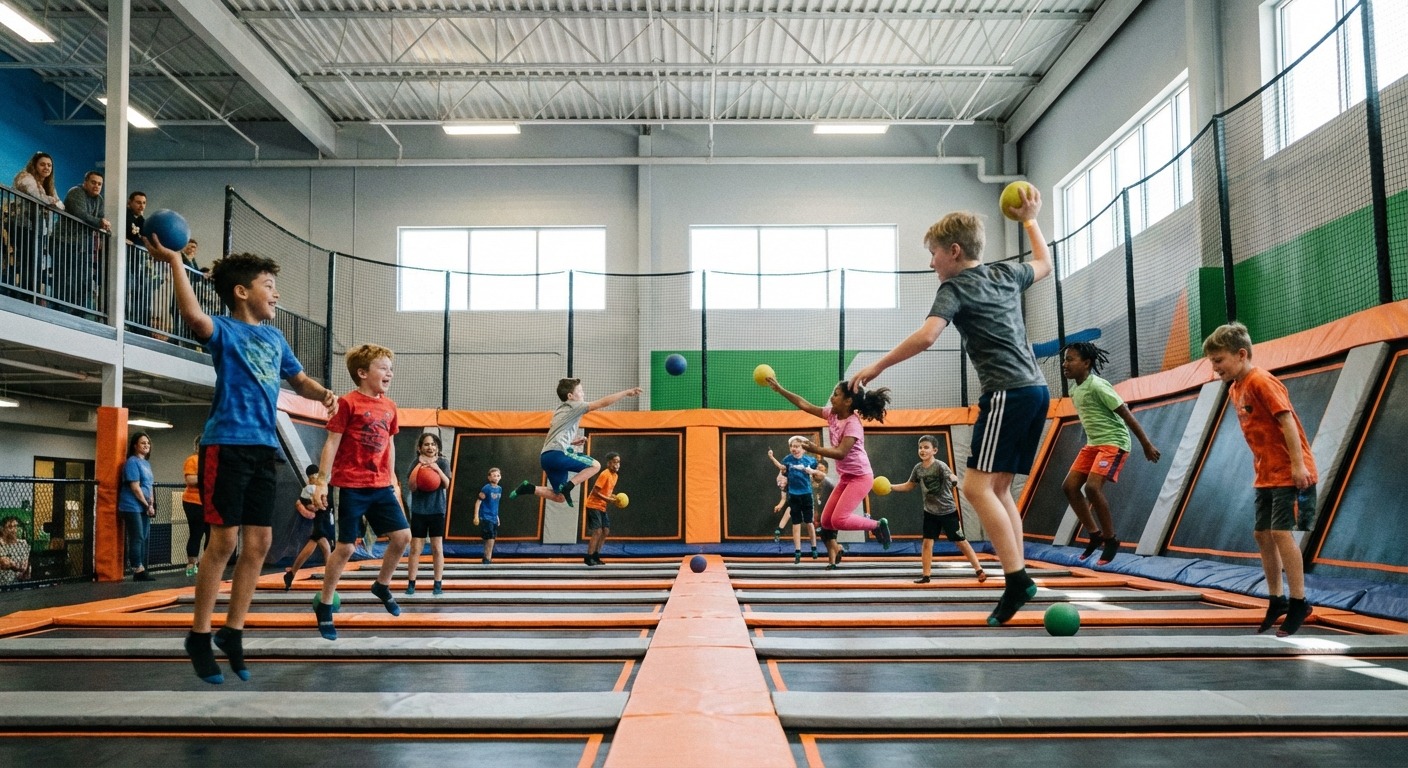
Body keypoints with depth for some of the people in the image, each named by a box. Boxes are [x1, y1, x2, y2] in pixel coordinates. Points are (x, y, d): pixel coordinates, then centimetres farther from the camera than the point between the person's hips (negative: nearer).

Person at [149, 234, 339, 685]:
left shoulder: (274, 337, 17)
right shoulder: (225, 330, -4)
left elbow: (299, 379, 28)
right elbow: (194, 316, -27)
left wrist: (322, 393, 7)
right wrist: (175, 263, -24)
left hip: (264, 447, 7)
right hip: (227, 444, -7)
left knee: (259, 543, 5)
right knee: (224, 540, -6)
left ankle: (233, 632, 17)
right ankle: (199, 636, 7)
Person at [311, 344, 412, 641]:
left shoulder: (389, 407, 9)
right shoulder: (348, 403, -8)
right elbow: (331, 443, -9)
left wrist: (392, 480, 18)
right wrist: (322, 481, -13)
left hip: (381, 486, 6)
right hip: (352, 486, -6)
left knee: (403, 535, -1)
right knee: (345, 547, -1)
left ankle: (382, 585, 24)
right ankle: (324, 606, 16)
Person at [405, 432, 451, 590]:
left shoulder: (442, 463, 1)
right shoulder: (416, 463, 1)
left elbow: (447, 484, -10)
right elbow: (411, 487, -8)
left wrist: (437, 469, -24)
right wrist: (419, 468, -20)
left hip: (437, 510, 0)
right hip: (419, 510, 0)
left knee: (437, 548, 2)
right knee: (415, 548, 2)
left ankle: (438, 585, 6)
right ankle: (411, 584, 8)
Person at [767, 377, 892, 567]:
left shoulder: (853, 424, -22)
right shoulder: (832, 414, 2)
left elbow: (841, 453, -31)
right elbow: (805, 405, 5)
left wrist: (815, 449, -40)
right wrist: (779, 389, 3)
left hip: (860, 477, -9)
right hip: (846, 477, 9)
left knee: (839, 520, -19)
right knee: (826, 520, 5)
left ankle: (878, 525, 1)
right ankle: (833, 558, 18)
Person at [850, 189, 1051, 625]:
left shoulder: (955, 288, -5)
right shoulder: (1006, 275, 17)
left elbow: (925, 337, -20)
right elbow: (1044, 264, 39)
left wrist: (876, 367, -14)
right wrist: (1029, 220, 47)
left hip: (1007, 392, -9)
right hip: (1036, 389, 9)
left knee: (977, 485, -12)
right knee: (999, 487, 11)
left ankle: (1017, 578, -19)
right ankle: (1019, 580, 8)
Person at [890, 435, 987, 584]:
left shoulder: (940, 466, -18)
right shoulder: (918, 468, -3)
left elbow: (953, 478, -32)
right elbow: (909, 486, 11)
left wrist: (953, 479, -56)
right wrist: (890, 487, 1)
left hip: (948, 511, -4)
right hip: (930, 512, 4)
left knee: (960, 541, 1)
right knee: (927, 542, 0)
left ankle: (979, 570, 10)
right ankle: (925, 575, 8)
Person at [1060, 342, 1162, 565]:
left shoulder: (1097, 386, -18)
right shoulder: (1074, 391, 8)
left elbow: (1126, 414, -16)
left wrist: (1146, 444, -14)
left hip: (1113, 442, -9)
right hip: (1092, 443, 9)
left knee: (1092, 487, -22)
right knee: (1070, 486, 1)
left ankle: (1111, 540, -6)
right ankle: (1095, 534, 12)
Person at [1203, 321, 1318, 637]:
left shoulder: (1261, 382, -16)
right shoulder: (1235, 389, 10)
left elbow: (1287, 420, -22)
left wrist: (1298, 464, -27)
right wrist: (1260, 464, 14)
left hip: (1289, 473, -9)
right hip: (1266, 475, 9)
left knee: (1281, 532, -12)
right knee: (1262, 534, 11)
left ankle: (1299, 604, -4)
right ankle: (1276, 601, 22)